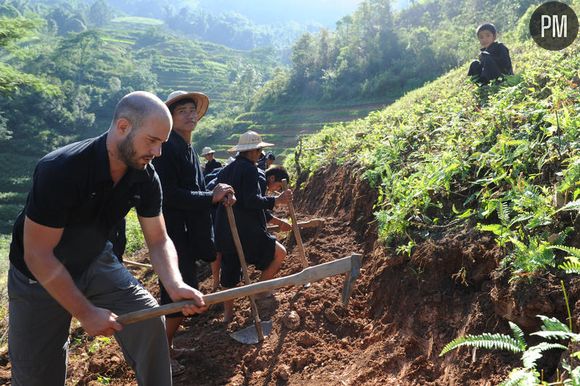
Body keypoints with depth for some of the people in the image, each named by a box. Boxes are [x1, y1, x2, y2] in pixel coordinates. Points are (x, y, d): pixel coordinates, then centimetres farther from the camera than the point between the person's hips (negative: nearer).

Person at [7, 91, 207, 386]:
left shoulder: (145, 177, -16)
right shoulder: (61, 169, -32)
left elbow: (158, 240, -10)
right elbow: (37, 255, -27)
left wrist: (174, 284, -29)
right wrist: (85, 313, -23)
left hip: (95, 263, 4)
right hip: (38, 275, -4)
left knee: (149, 319, -10)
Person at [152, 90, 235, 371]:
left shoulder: (188, 150, 15)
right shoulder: (166, 149, -15)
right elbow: (168, 195, -24)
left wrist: (220, 195, 1)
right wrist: (211, 197, -20)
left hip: (188, 236, 10)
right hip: (173, 236, -10)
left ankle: (166, 347, 33)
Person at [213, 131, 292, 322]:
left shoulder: (225, 170, 14)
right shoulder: (249, 169, -11)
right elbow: (252, 201, -20)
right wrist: (277, 200, -19)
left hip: (224, 232, 9)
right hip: (246, 231, -8)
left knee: (230, 272, 17)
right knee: (279, 253, 5)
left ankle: (228, 313, 25)